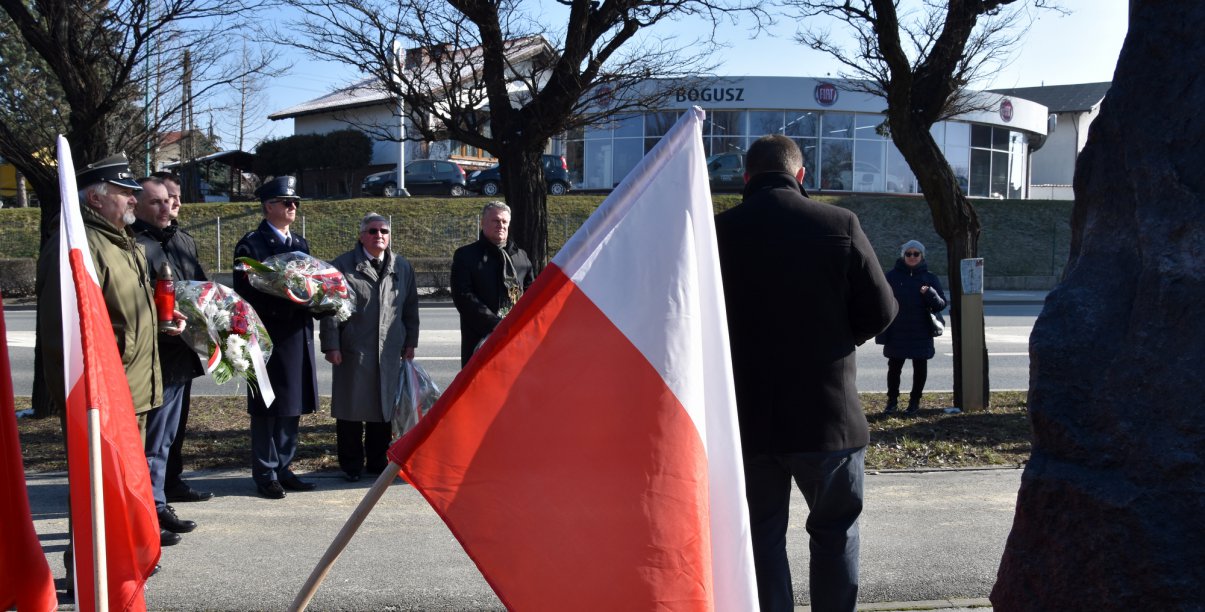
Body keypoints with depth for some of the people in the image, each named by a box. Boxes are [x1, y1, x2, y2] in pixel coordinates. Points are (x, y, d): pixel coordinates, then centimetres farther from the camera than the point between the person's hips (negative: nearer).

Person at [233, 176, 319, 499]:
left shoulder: (300, 244, 17)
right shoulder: (251, 244, -6)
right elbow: (245, 292, -11)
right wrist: (284, 298, -20)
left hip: (299, 336, 7)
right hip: (269, 337, -7)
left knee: (292, 408, 11)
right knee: (268, 409, 0)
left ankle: (283, 469, 21)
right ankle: (265, 475, 8)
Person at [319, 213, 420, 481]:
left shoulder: (402, 267, 13)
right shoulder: (342, 266, 0)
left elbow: (411, 308, 16)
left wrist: (410, 343, 11)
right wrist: (331, 345, -8)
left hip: (390, 352, 4)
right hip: (352, 352, -3)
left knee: (384, 408, 8)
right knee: (351, 409, 2)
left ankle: (377, 461, 20)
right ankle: (351, 466, 13)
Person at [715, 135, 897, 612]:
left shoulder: (720, 231, -8)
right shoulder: (839, 225, -9)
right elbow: (880, 311, -6)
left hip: (746, 416, 1)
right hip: (828, 412, -1)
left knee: (762, 533, 12)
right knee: (834, 532, 15)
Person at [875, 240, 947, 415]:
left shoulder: (930, 278, 3)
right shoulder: (892, 276, 1)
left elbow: (941, 304, -1)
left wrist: (930, 294, -22)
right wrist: (882, 333, -4)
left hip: (921, 334, 1)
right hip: (896, 333, -1)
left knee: (920, 368, 7)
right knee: (894, 367, 4)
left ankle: (915, 401, 20)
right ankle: (892, 400, 17)